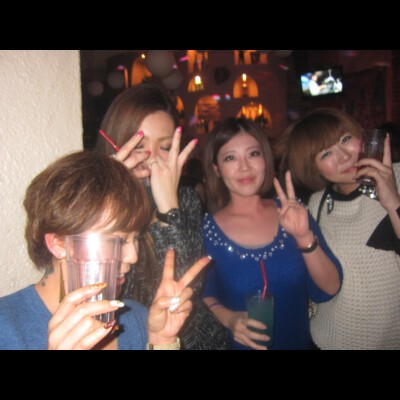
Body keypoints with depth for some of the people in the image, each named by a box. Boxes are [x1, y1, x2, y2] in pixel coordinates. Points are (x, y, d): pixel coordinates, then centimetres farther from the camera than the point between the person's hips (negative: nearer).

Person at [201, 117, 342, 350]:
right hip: (238, 344, -2)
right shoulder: (206, 231, -16)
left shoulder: (293, 214, -10)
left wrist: (304, 237, -26)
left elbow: (330, 289, -12)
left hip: (299, 341, 3)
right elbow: (204, 295, -4)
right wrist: (227, 317, -22)